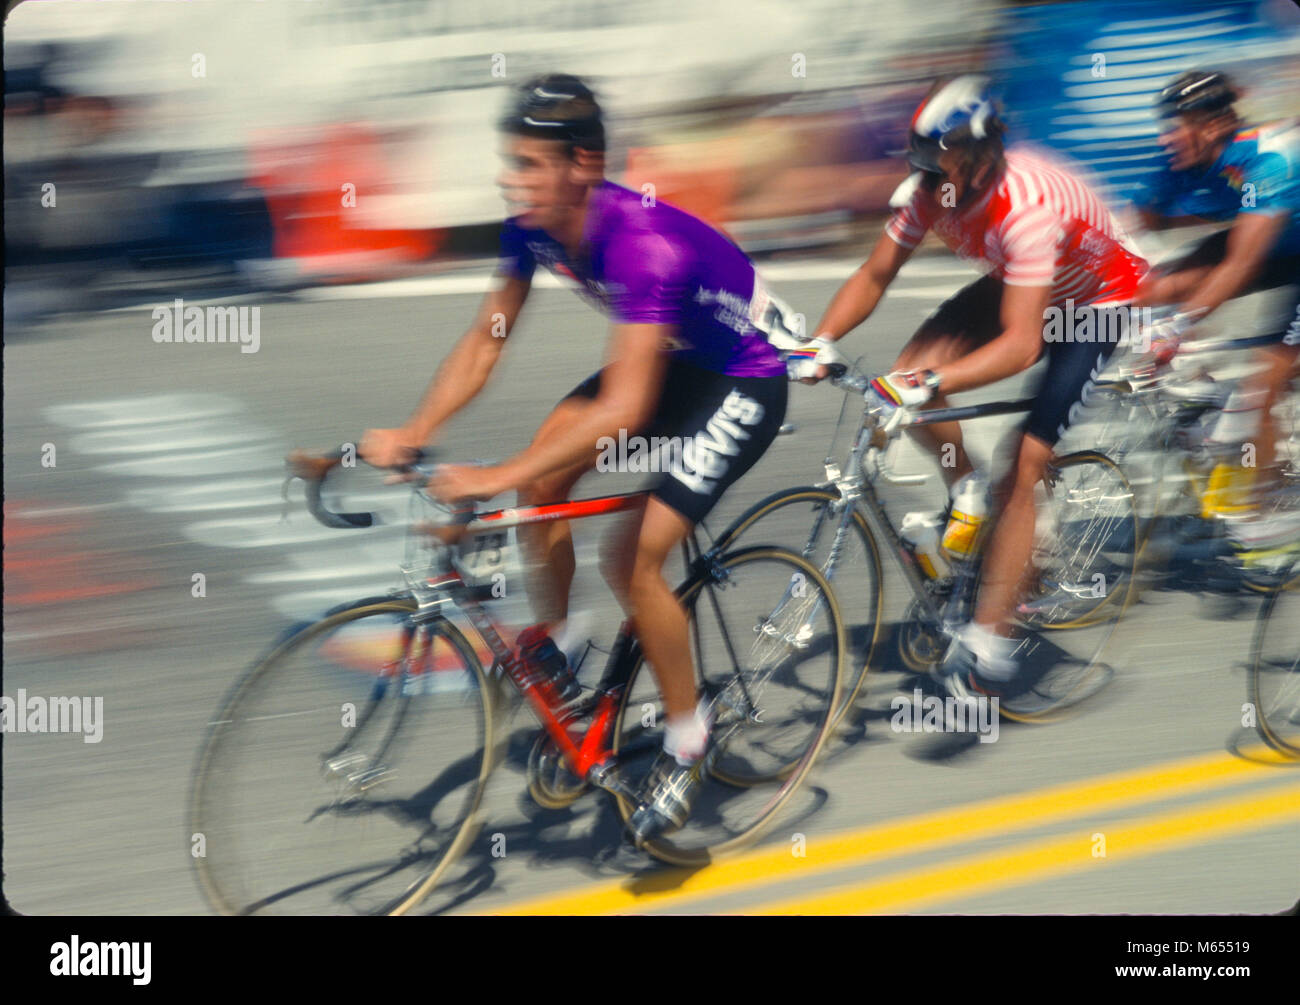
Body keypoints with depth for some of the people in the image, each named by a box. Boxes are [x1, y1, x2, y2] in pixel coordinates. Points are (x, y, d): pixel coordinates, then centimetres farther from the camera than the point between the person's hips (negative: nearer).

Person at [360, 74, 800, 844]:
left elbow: (625, 407, -42)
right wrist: (411, 434, -19)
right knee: (542, 483, -6)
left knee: (634, 556, -16)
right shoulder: (535, 229, -13)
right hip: (676, 357, 8)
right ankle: (553, 643, 18)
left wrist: (495, 478, -47)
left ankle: (688, 738, 3)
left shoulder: (643, 241, -37)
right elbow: (487, 340, -5)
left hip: (747, 379, -8)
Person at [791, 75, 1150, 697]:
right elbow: (875, 276, -10)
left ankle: (987, 643, -11)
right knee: (911, 374, -18)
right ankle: (966, 490, 9)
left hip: (1096, 302, -7)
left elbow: (1020, 344, -45)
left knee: (1022, 468, -16)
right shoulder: (933, 190, -20)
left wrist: (932, 383, -55)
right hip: (1016, 283, 7)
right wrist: (821, 341, -25)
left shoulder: (1025, 204, -40)